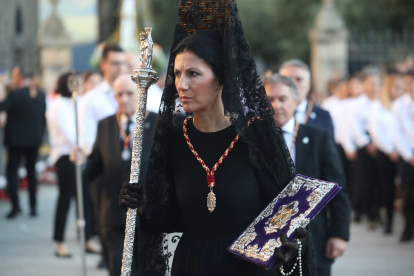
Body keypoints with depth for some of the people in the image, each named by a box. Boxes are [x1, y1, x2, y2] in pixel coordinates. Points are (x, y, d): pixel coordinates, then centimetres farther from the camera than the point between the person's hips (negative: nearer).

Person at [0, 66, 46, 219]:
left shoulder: (16, 95, -17)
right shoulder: (41, 95, 2)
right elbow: (43, 118, 7)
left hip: (17, 139, -5)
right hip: (34, 140, 5)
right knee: (31, 171, 11)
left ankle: (15, 204, -9)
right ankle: (33, 206, 11)